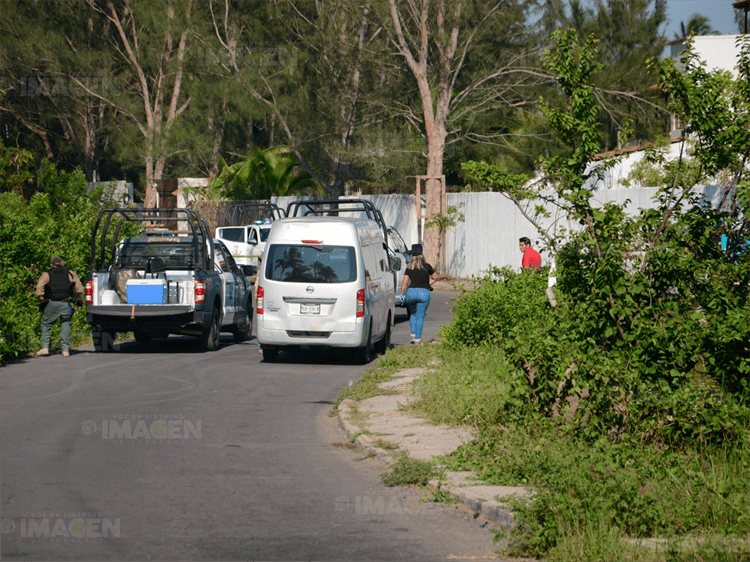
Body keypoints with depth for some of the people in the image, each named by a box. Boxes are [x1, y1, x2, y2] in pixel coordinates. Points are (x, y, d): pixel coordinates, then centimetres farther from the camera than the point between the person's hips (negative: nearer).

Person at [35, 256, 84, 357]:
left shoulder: (47, 274, 9)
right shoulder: (70, 273, 13)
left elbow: (39, 287, -7)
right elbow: (79, 288, 5)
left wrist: (41, 300, -2)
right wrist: (80, 300, 14)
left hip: (52, 304, -1)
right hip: (66, 304, 1)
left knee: (46, 324, 11)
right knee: (65, 324, 9)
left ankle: (45, 348, 1)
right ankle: (65, 349, 1)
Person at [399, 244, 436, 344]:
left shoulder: (409, 268, 5)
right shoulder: (427, 266, 6)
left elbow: (404, 282, -1)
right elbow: (434, 278, 19)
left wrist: (402, 294, 6)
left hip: (411, 292, 1)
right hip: (424, 292, -1)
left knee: (413, 314, 23)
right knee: (420, 316, 7)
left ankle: (413, 333, 8)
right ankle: (418, 338, 2)